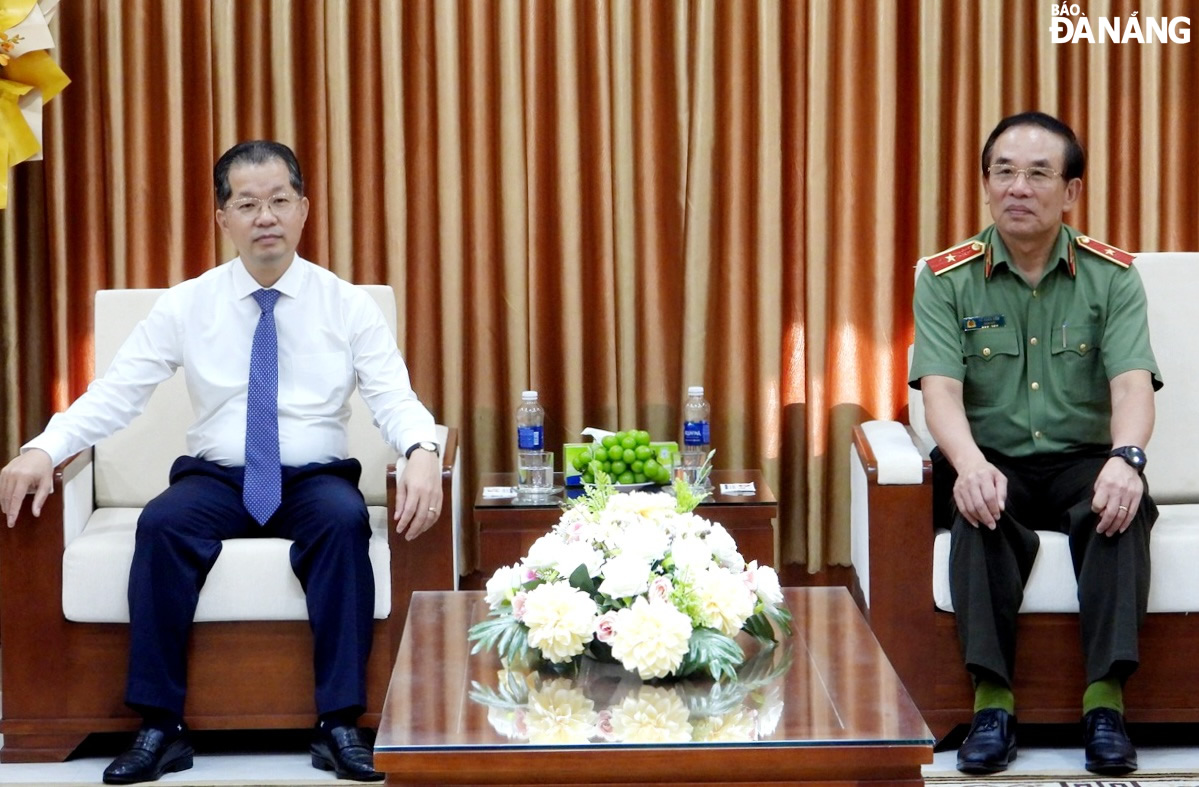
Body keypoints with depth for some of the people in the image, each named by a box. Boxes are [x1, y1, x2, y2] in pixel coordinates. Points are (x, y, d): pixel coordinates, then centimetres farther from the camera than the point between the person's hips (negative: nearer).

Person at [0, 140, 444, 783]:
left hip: (315, 481, -1)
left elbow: (394, 399, -7)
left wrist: (422, 451, -31)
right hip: (215, 478, 1)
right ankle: (160, 728, -24)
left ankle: (340, 725, -29)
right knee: (160, 525, -31)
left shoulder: (348, 306, 2)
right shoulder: (186, 305, 3)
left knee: (345, 520, -34)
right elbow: (115, 393, -2)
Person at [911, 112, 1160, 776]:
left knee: (1124, 504, -32)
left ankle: (1105, 698, -36)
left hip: (1081, 462, 1)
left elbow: (1132, 384, -10)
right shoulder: (946, 279, 2)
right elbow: (940, 389, -11)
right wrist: (970, 462, -33)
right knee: (980, 505, -34)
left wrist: (1125, 459, -33)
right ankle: (992, 699, -36)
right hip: (992, 464, 0)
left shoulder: (1112, 276, 3)